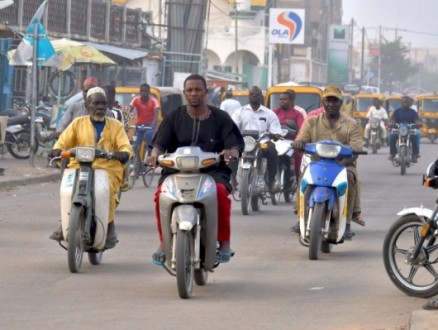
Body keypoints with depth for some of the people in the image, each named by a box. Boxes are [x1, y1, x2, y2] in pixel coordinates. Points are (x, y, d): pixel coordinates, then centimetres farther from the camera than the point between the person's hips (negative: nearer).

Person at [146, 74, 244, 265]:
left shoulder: (220, 118, 12)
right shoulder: (174, 117, 13)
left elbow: (235, 144, 5)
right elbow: (160, 142, 3)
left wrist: (232, 151, -20)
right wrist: (155, 155, -20)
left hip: (212, 170, -1)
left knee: (220, 191, -36)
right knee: (161, 194, -31)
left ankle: (224, 243, -23)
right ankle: (164, 242, -14)